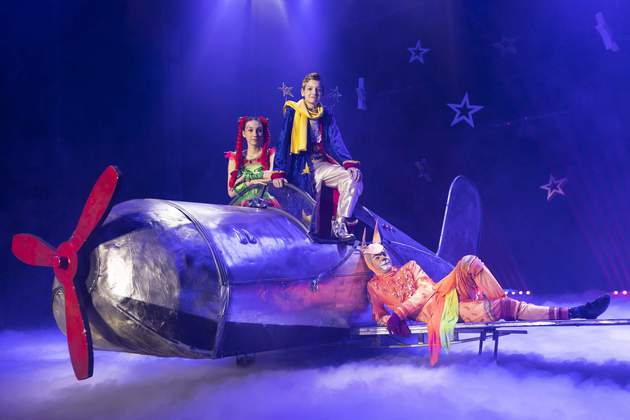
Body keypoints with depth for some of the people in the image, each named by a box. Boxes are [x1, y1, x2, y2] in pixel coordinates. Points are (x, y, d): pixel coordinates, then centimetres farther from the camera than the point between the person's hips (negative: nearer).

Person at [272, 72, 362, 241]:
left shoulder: (326, 116, 12)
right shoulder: (293, 112, -1)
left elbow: (336, 143, 5)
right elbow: (283, 143, -6)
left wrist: (350, 164, -12)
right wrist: (279, 173, -17)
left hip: (323, 165, 4)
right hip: (302, 167, -4)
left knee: (353, 179, -20)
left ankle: (340, 224, -18)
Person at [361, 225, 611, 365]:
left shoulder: (410, 267, 17)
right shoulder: (374, 287, 14)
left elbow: (426, 289, 1)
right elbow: (378, 316, 14)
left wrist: (399, 312, -11)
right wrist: (389, 320, -13)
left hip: (444, 296, 3)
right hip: (429, 314, -3)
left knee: (469, 263, -26)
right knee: (505, 307, -20)